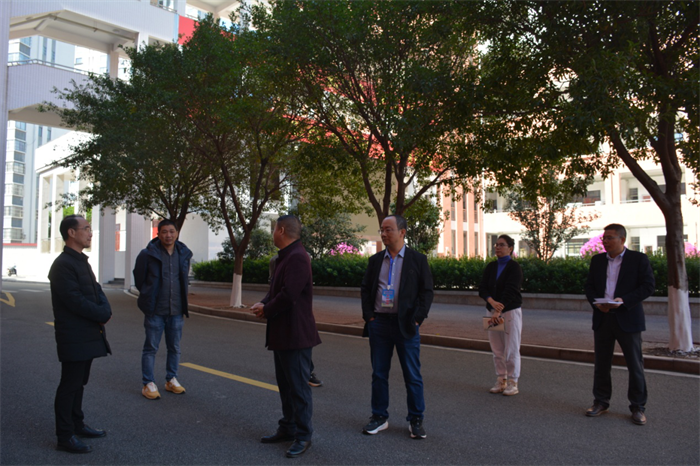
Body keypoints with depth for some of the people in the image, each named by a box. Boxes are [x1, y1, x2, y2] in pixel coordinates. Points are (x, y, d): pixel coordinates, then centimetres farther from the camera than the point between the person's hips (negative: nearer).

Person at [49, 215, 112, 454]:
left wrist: (105, 310, -5)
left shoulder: (81, 261, 15)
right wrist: (103, 315, -11)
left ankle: (77, 425, 30)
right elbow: (76, 301, -22)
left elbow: (96, 290, 14)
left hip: (88, 334, 9)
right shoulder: (63, 264, -16)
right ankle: (65, 437, 9)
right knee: (70, 385, 0)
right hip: (74, 337, -9)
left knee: (79, 382, 18)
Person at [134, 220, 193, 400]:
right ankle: (148, 384, 12)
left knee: (174, 348, 12)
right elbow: (139, 278, 4)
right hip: (155, 310, -4)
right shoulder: (148, 254, -8)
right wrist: (148, 297, 9)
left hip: (176, 311, 4)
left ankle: (171, 380, 25)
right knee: (151, 348, 3)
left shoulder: (184, 254, 5)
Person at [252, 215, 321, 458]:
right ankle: (288, 429, 30)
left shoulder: (297, 257, -19)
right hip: (282, 334, 11)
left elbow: (288, 295, -26)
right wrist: (263, 304, -1)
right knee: (285, 384, 18)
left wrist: (266, 310, -11)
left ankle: (303, 436, 10)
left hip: (296, 335, -11)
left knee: (298, 386, -1)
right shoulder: (285, 256, 15)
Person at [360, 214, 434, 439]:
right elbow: (365, 289, 13)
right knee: (379, 374, 10)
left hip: (405, 325, -3)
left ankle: (416, 420, 18)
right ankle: (379, 417, 23)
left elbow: (426, 292, -2)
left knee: (412, 375, 4)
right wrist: (368, 315, 2)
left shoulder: (418, 259, -1)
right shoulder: (375, 260, 9)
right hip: (379, 324, 3)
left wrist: (417, 319, -9)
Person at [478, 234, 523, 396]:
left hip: (510, 311, -5)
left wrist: (498, 313, -26)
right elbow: (482, 288, 2)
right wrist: (492, 302, -18)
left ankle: (512, 382, 9)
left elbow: (510, 292, -18)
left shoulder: (514, 267, -8)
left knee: (511, 349, -1)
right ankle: (501, 381, 19)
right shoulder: (491, 267, 9)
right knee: (497, 349, 9)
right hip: (492, 310, 5)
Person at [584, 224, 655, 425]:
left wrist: (624, 300, -19)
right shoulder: (597, 260, 10)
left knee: (635, 364, 4)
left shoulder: (639, 259, -3)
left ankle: (638, 407, 16)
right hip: (602, 318, 4)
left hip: (628, 319, -4)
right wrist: (596, 303, -9)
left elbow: (648, 286, -8)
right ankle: (601, 401, 22)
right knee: (601, 363, 10)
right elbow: (589, 285, 11)